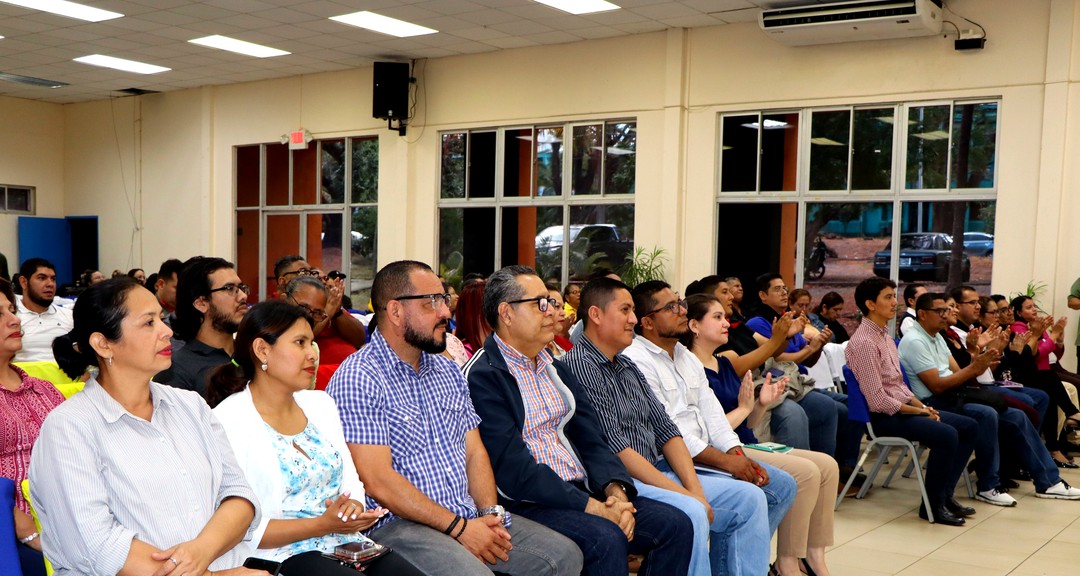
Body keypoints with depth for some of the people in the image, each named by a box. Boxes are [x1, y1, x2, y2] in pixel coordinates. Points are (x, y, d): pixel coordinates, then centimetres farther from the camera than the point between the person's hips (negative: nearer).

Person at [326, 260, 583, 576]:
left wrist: (490, 512, -4)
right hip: (399, 524, -7)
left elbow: (474, 452, 14)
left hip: (470, 518, 8)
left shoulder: (448, 370, 16)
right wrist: (459, 527, -17)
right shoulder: (358, 379, -11)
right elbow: (378, 482, -17)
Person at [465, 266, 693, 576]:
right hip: (527, 503, -8)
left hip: (582, 490, 8)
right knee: (605, 538, -32)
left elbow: (590, 440, 11)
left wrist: (615, 489, -9)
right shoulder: (482, 376, -10)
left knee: (675, 524, -7)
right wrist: (592, 507, -20)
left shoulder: (554, 367, 18)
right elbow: (515, 469, -18)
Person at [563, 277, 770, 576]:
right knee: (690, 513, -33)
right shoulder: (580, 365, -12)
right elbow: (616, 449, -18)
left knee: (749, 497, 2)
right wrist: (681, 493, -17)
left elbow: (665, 430, 12)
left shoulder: (628, 366, 17)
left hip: (657, 472, 9)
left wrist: (694, 489, -4)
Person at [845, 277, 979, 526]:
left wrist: (923, 406, 1)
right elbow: (878, 401, -21)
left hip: (903, 407, 10)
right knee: (946, 435, -26)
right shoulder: (864, 342, -17)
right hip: (883, 417, -10)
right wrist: (920, 411, -12)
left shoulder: (884, 335, 15)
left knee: (969, 427, 6)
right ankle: (933, 505, -10)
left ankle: (945, 493, 10)